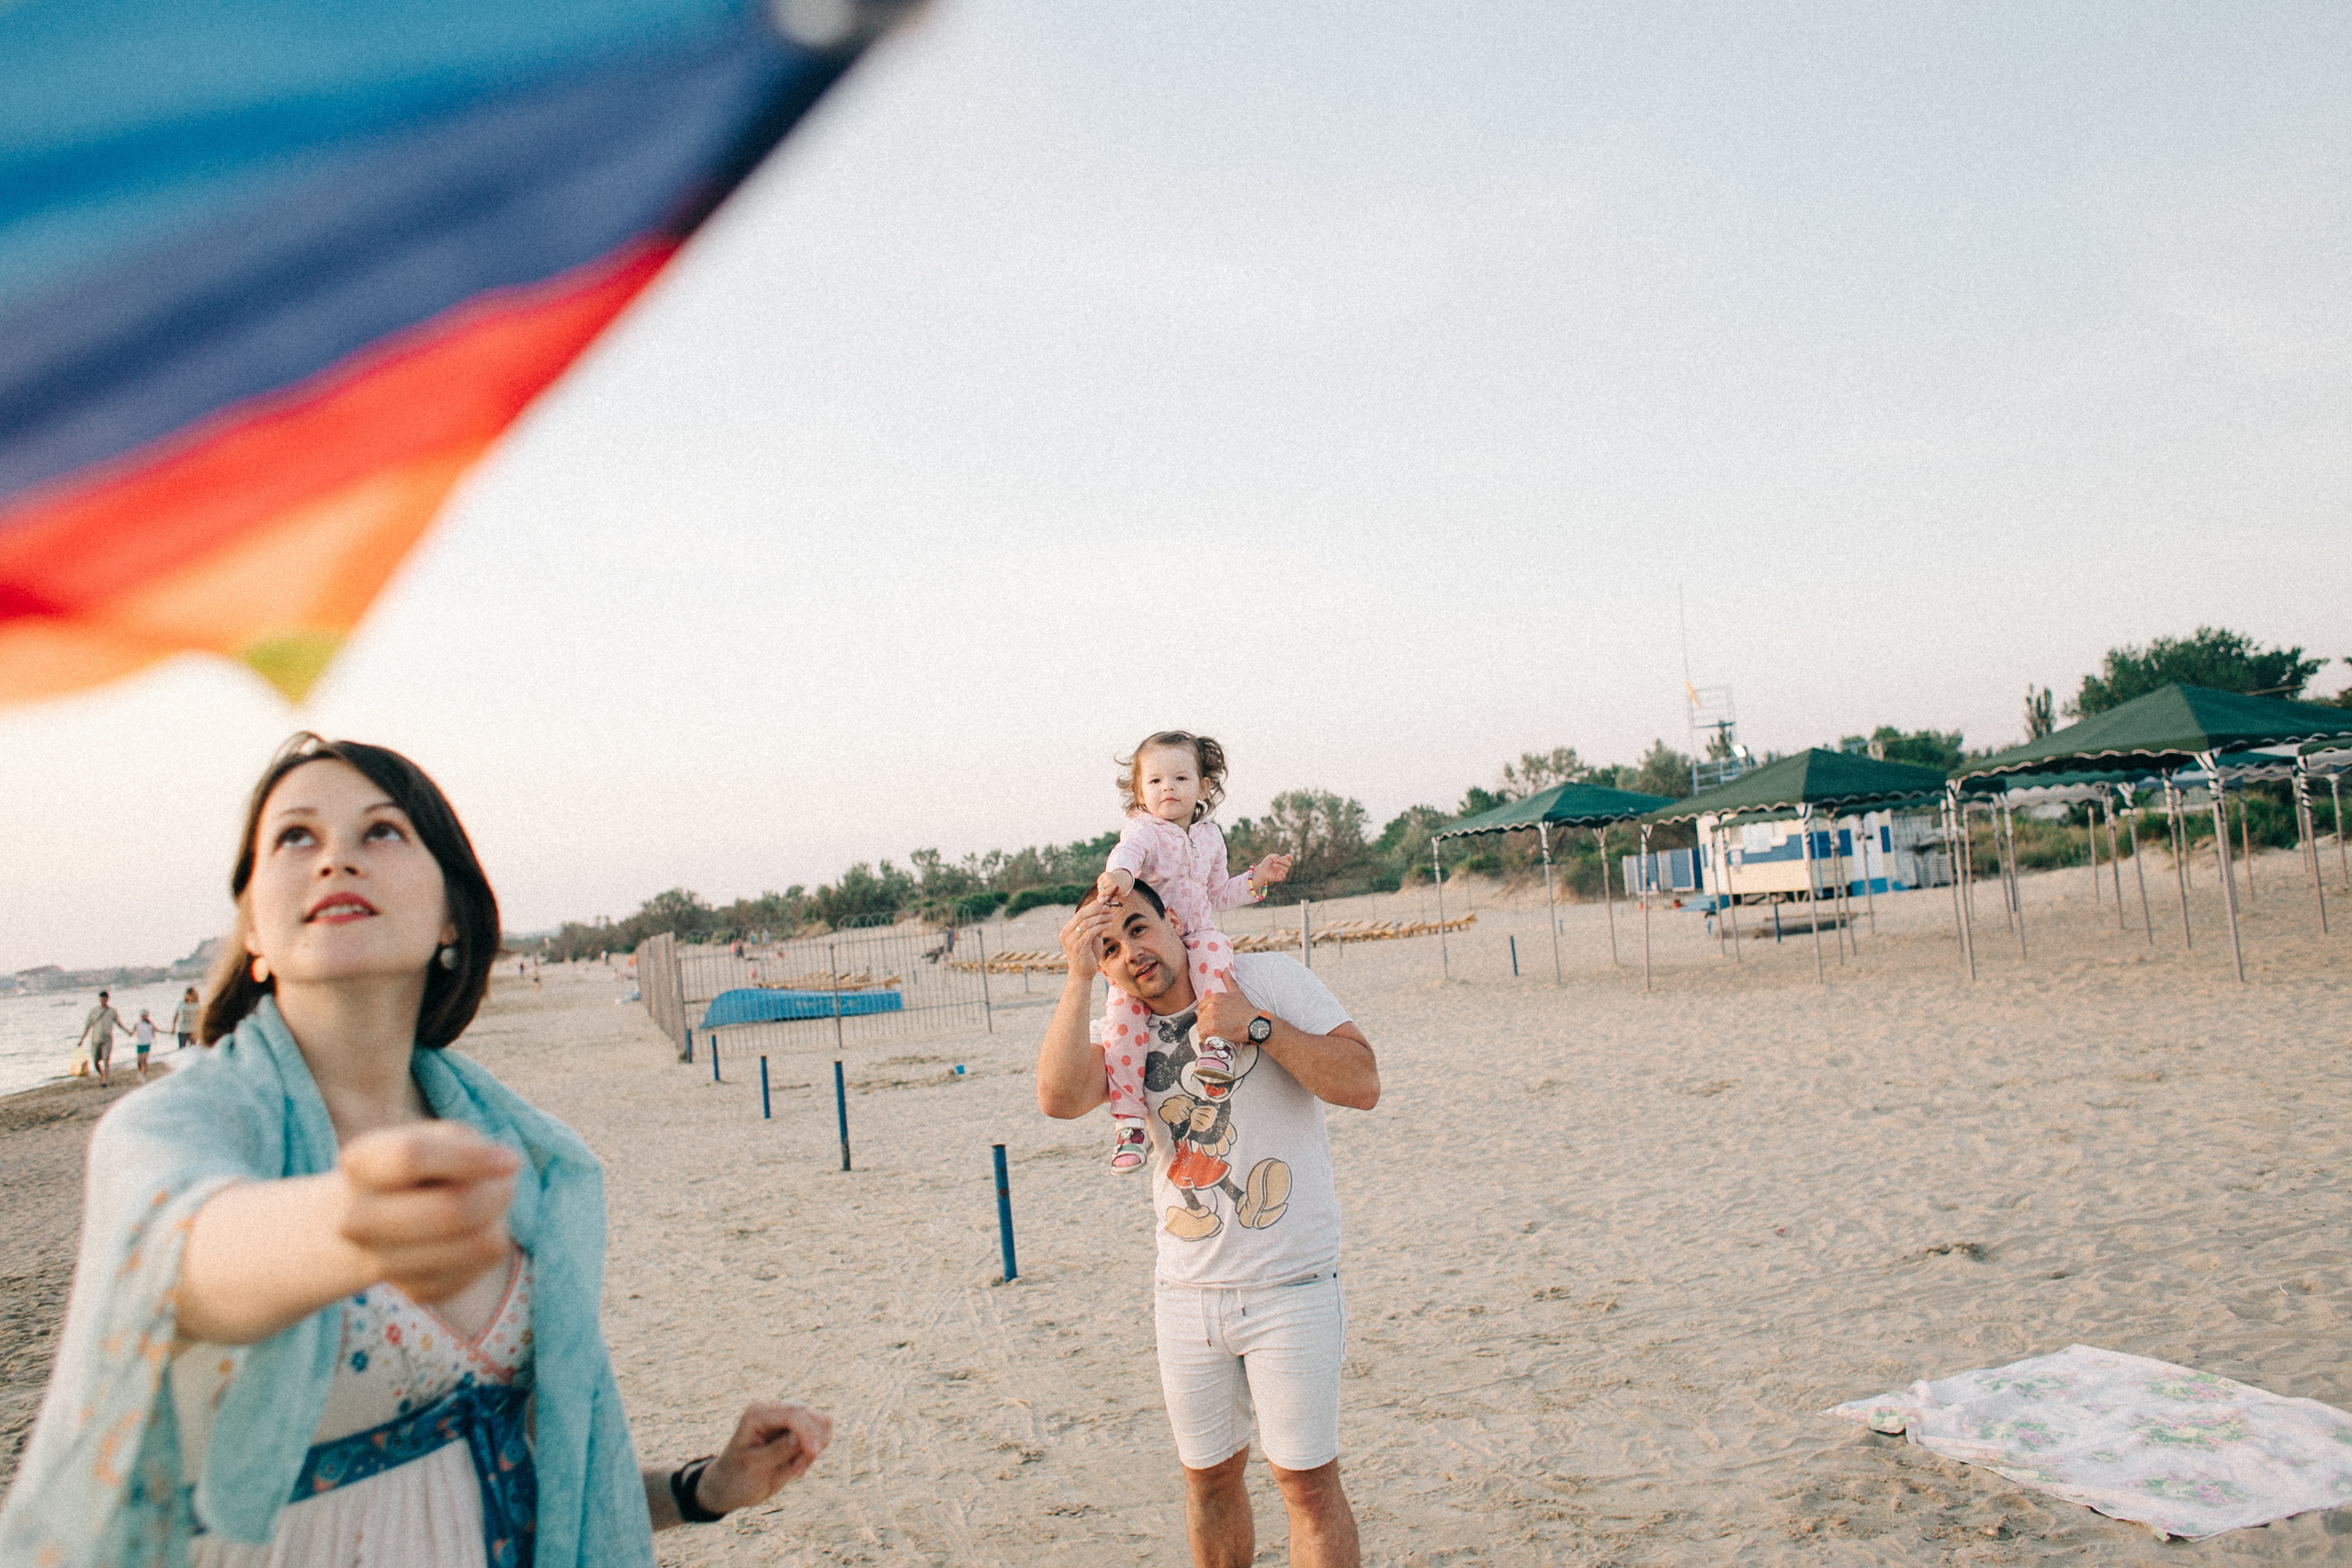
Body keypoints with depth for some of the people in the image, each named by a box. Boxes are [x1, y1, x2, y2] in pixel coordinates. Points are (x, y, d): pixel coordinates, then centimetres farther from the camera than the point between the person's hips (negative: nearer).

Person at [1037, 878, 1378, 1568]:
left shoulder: (1270, 978, -5)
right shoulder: (1119, 1030, 4)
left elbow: (1362, 1085, -14)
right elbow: (1058, 1097, -17)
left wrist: (1257, 1025, -21)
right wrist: (1079, 977, -21)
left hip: (1289, 1286, -4)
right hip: (1186, 1294, 4)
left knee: (1308, 1482, 2)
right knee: (1209, 1476, 17)